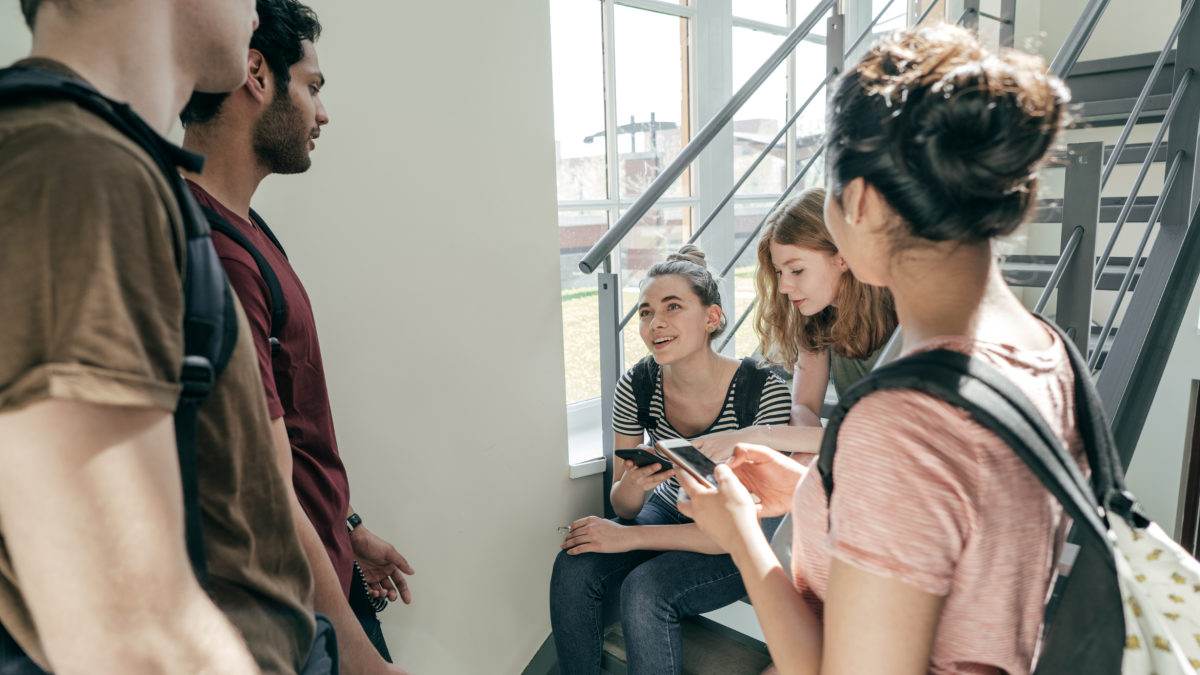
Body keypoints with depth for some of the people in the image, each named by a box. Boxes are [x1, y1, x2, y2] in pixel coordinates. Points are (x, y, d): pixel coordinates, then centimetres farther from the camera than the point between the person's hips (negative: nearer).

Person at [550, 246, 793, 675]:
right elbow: (625, 507, -3)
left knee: (645, 588, -29)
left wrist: (631, 536, -27)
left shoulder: (765, 393, -26)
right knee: (573, 568, -20)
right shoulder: (637, 385, -13)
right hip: (671, 511, 4)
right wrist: (631, 485, -29)